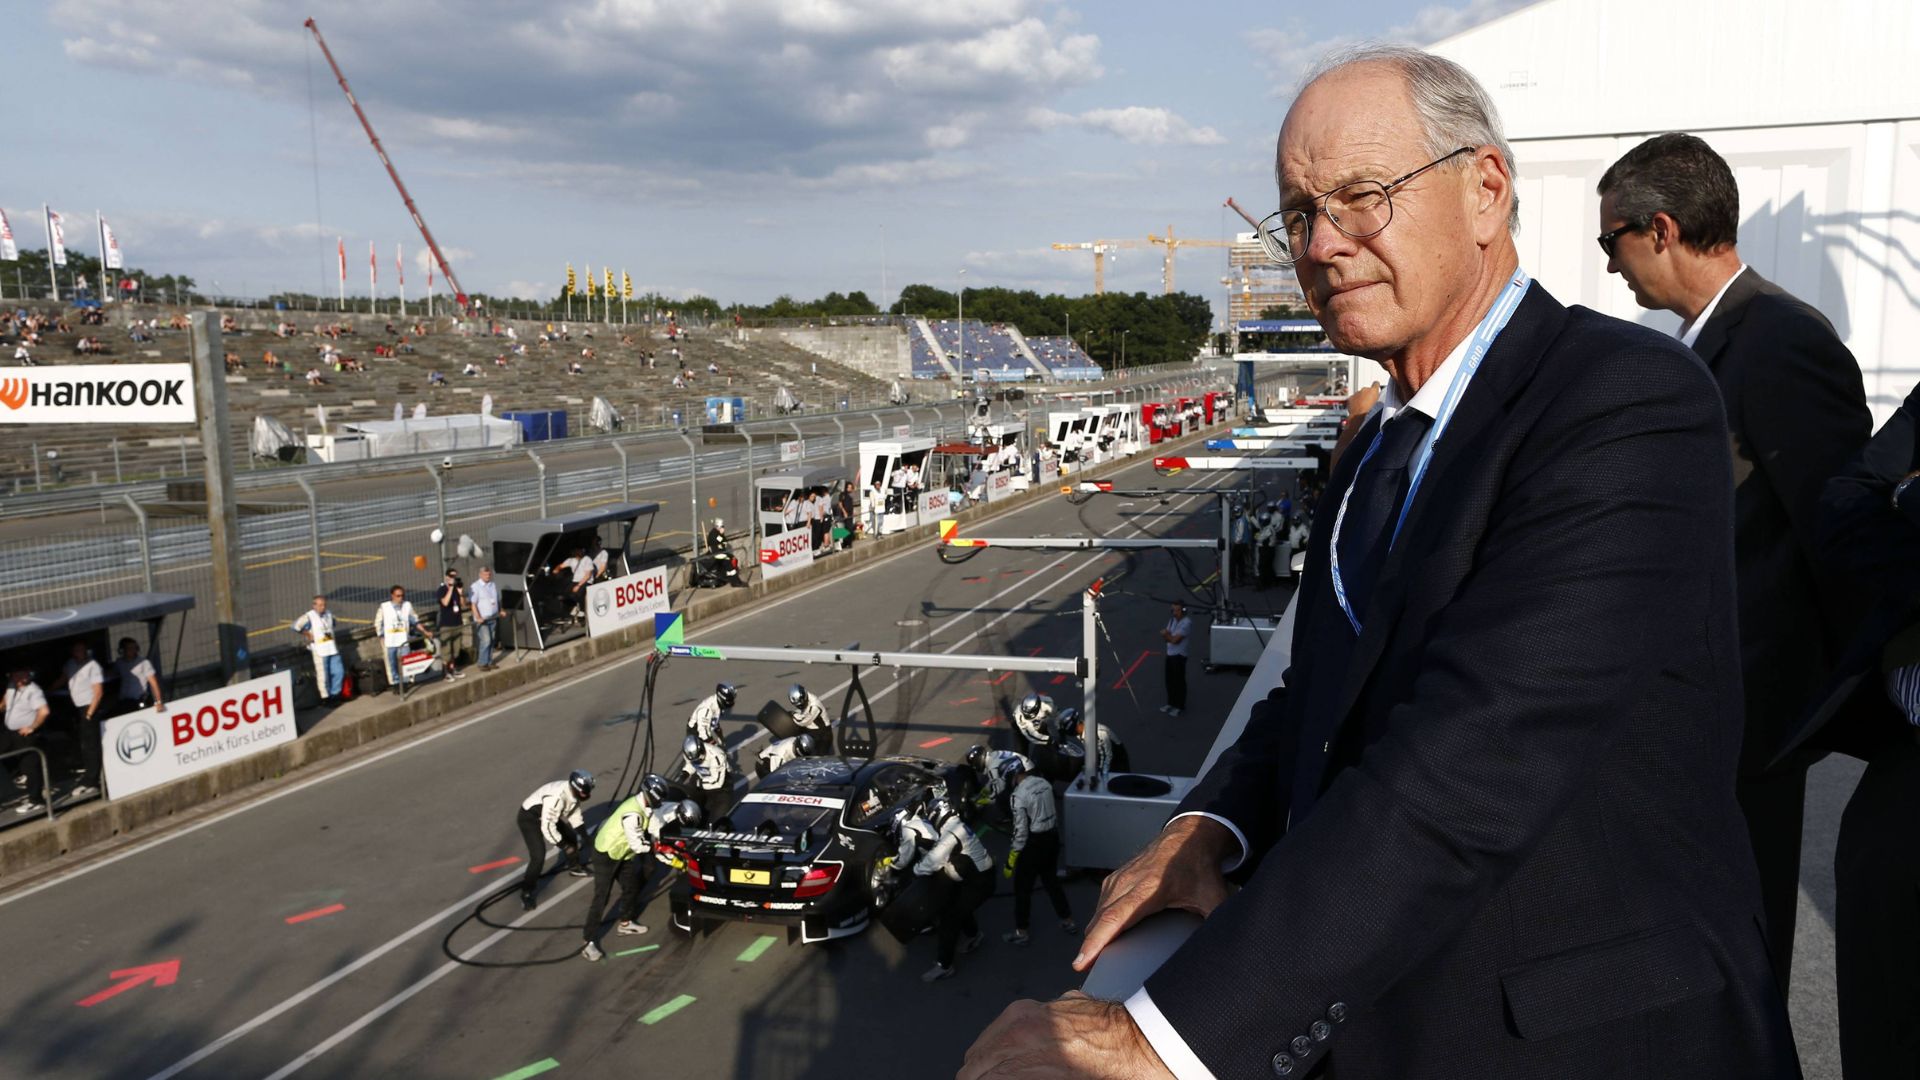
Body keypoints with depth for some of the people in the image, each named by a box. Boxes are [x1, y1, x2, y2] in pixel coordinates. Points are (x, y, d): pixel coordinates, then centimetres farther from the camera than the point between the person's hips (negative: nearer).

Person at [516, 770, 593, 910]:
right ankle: (526, 893, -3)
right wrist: (565, 846, -28)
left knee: (571, 837, 16)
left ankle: (574, 867, 41)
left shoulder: (574, 792, -13)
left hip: (548, 816, 8)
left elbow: (574, 812, 6)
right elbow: (547, 827, -36)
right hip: (529, 818, -8)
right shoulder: (556, 798, -39)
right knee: (538, 856, -17)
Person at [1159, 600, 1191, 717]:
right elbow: (1165, 637, 10)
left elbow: (1175, 640, -21)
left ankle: (1180, 706, 11)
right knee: (1170, 680, 16)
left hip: (1179, 656, -8)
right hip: (1170, 654, 8)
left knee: (1179, 682, 1)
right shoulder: (1172, 620, 8)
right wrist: (1167, 635, -14)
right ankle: (1171, 703, 29)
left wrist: (1166, 635, -3)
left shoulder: (1186, 623, -18)